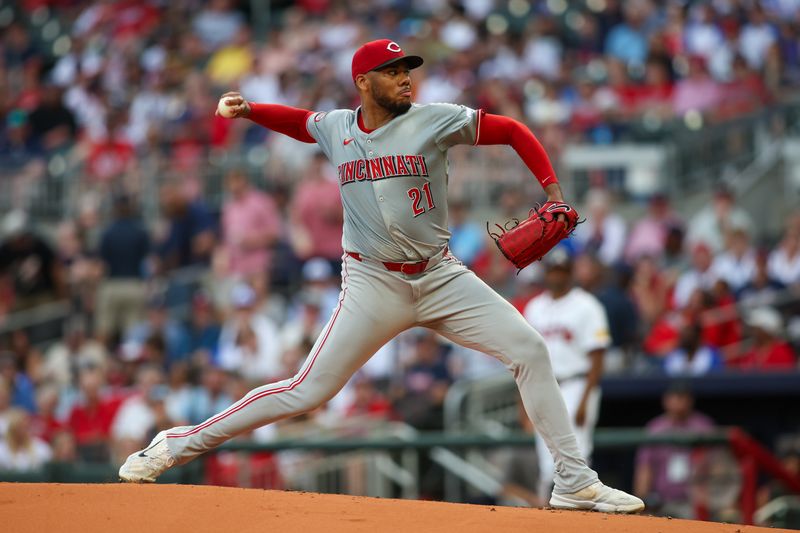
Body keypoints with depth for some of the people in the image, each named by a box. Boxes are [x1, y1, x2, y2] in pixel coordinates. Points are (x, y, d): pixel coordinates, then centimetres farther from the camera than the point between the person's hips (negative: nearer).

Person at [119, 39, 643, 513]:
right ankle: (178, 445, 4)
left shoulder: (435, 120, -4)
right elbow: (299, 120, 27)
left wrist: (552, 190, -10)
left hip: (440, 276, 1)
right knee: (306, 392, -7)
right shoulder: (335, 128, 4)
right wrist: (248, 109, 12)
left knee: (531, 349, -11)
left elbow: (514, 131, 0)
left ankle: (575, 480, -3)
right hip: (372, 285, -1)